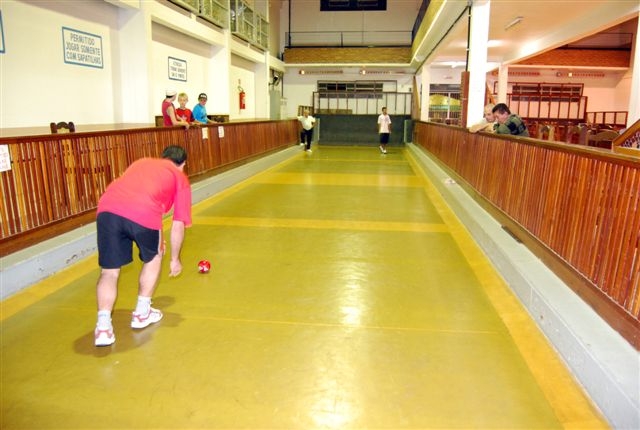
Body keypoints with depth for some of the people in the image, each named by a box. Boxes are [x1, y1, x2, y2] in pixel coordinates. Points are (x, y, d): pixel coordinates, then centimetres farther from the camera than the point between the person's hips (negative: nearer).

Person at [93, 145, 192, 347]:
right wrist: (175, 259, 33)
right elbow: (178, 225, 20)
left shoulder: (142, 162, 36)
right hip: (143, 213, -3)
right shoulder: (180, 178, 24)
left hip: (108, 208, 3)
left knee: (109, 271, 16)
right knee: (153, 257, 26)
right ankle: (142, 313, 33)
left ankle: (103, 326, 5)